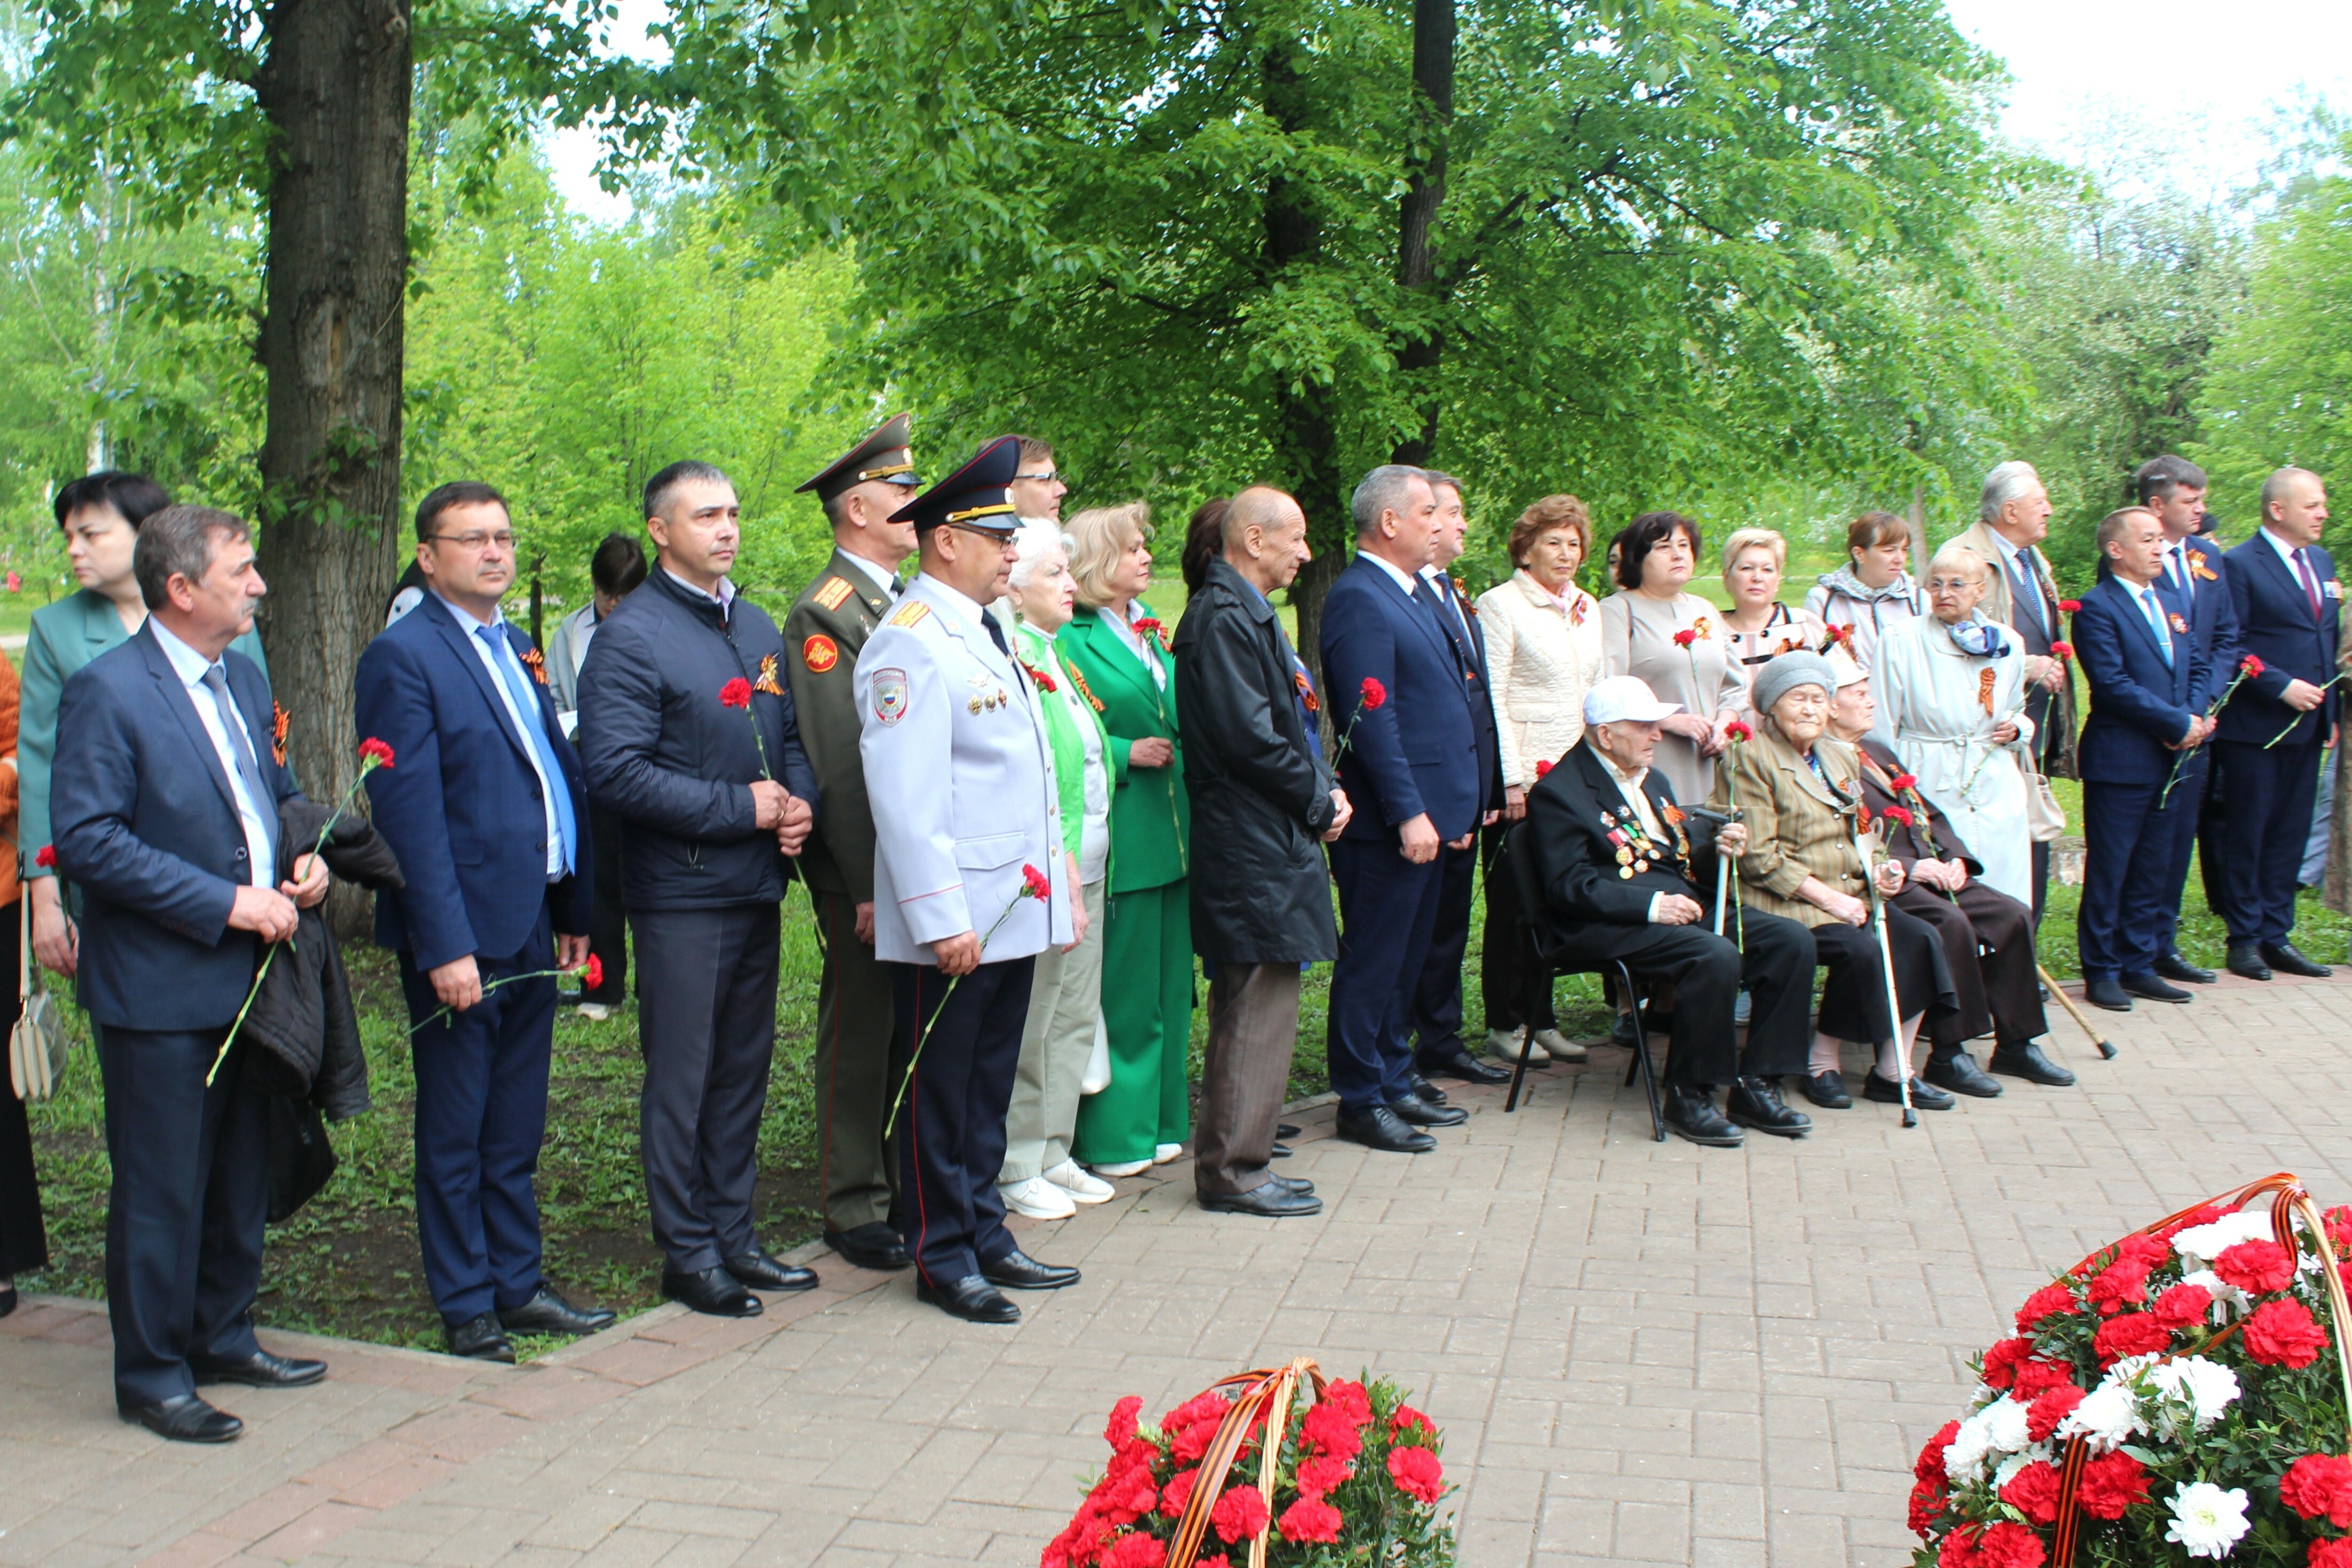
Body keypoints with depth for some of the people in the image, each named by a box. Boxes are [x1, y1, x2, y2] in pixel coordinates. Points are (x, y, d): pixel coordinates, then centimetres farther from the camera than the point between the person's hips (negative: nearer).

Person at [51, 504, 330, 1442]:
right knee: (161, 1189, 2)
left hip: (248, 978, 8)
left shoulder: (243, 679, 11)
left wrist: (305, 857, 1)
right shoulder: (106, 690, -14)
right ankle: (152, 1373, 16)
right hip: (160, 987, -8)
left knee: (242, 1177, 17)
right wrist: (226, 903, -21)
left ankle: (223, 1338, 32)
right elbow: (86, 839, -19)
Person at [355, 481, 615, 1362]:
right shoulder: (403, 657, -10)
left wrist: (573, 910, 13)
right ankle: (466, 1306, 17)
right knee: (455, 1133, 6)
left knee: (517, 1130, 15)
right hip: (463, 929, -7)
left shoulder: (519, 653, 14)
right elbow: (409, 815, -16)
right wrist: (445, 945, -19)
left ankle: (516, 1285, 26)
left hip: (531, 921, 7)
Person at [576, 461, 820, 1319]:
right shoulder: (630, 637, -11)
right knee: (681, 1077, 2)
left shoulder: (758, 628, 14)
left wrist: (800, 801, -1)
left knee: (744, 1067, 14)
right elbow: (615, 771, -19)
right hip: (681, 892, -7)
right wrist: (741, 807, -17)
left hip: (756, 887, 7)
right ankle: (688, 1252, 13)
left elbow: (792, 735, 21)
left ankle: (734, 1234, 26)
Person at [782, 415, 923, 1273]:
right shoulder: (823, 614, -11)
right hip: (865, 871, -7)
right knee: (860, 1039, 2)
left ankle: (911, 1190, 25)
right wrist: (870, 885, -18)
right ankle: (855, 1209, 13)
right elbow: (835, 764, -15)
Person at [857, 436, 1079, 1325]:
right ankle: (942, 1260, 14)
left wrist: (1057, 888, 18)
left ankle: (984, 1236, 28)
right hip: (954, 925, -9)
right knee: (941, 1093, 3)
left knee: (989, 1087, 17)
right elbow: (905, 800, -20)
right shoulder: (909, 646, -15)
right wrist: (942, 920, -22)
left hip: (1014, 915, 9)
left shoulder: (983, 634, 16)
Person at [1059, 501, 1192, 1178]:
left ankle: (1157, 1122, 24)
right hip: (1120, 839, -8)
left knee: (1167, 985, 13)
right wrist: (1128, 754, -20)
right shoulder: (1073, 642, -10)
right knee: (1119, 993, -2)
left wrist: (1179, 747, 7)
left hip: (1172, 836, 8)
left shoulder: (1152, 634, 16)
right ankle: (1110, 1136, 8)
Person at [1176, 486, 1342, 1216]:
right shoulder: (1222, 618, -16)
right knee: (1257, 1006, -5)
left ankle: (1241, 1161, 24)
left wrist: (1321, 791, 5)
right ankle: (1234, 1171, 4)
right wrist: (1319, 800, -10)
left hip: (1269, 841, 11)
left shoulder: (1247, 613, 17)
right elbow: (1248, 737, -21)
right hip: (1252, 848, -11)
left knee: (1256, 1006, 15)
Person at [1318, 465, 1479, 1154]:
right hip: (1390, 819, -10)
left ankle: (1394, 1083, 28)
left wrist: (1456, 806, 17)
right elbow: (1371, 717, -20)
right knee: (1373, 961, 0)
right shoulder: (1357, 600, -15)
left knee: (1406, 958, 17)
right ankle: (1362, 1102, 10)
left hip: (1429, 811, 10)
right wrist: (1409, 813, -22)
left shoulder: (1415, 592, 16)